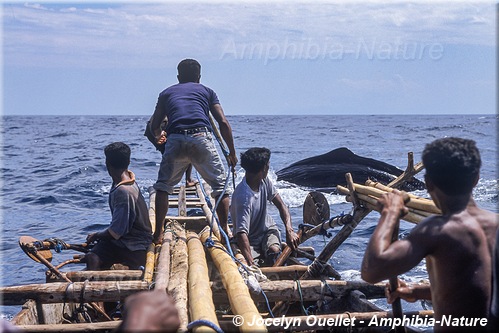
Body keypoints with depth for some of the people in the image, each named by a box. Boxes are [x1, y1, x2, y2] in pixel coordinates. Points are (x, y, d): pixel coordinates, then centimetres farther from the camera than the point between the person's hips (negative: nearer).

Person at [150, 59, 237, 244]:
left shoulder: (167, 93, 27)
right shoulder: (206, 91, 24)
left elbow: (155, 126, 23)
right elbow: (223, 123, 13)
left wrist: (159, 138, 46)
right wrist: (232, 153, 19)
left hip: (175, 139, 1)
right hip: (201, 137, -1)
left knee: (163, 186, 16)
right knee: (220, 185, 12)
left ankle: (158, 233, 10)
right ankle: (225, 231, 8)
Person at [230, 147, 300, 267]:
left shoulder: (264, 181, -9)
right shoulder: (243, 197, -34)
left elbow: (281, 205, -3)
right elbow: (241, 233, -42)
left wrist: (289, 230, -21)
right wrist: (251, 264, -52)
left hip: (267, 228, 5)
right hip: (251, 240, -5)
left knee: (274, 250, -28)